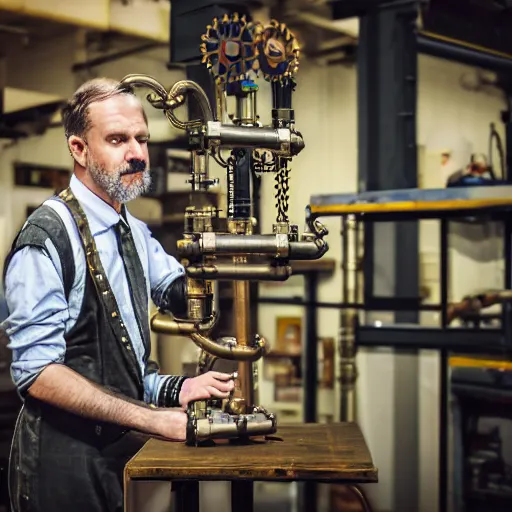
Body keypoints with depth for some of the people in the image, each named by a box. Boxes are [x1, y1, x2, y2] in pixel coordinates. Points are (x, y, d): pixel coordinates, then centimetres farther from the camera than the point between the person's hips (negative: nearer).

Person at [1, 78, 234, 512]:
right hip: (66, 457, -7)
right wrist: (158, 419, -25)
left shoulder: (135, 232, 11)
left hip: (122, 448, 8)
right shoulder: (47, 239, -18)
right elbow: (38, 373, -23)